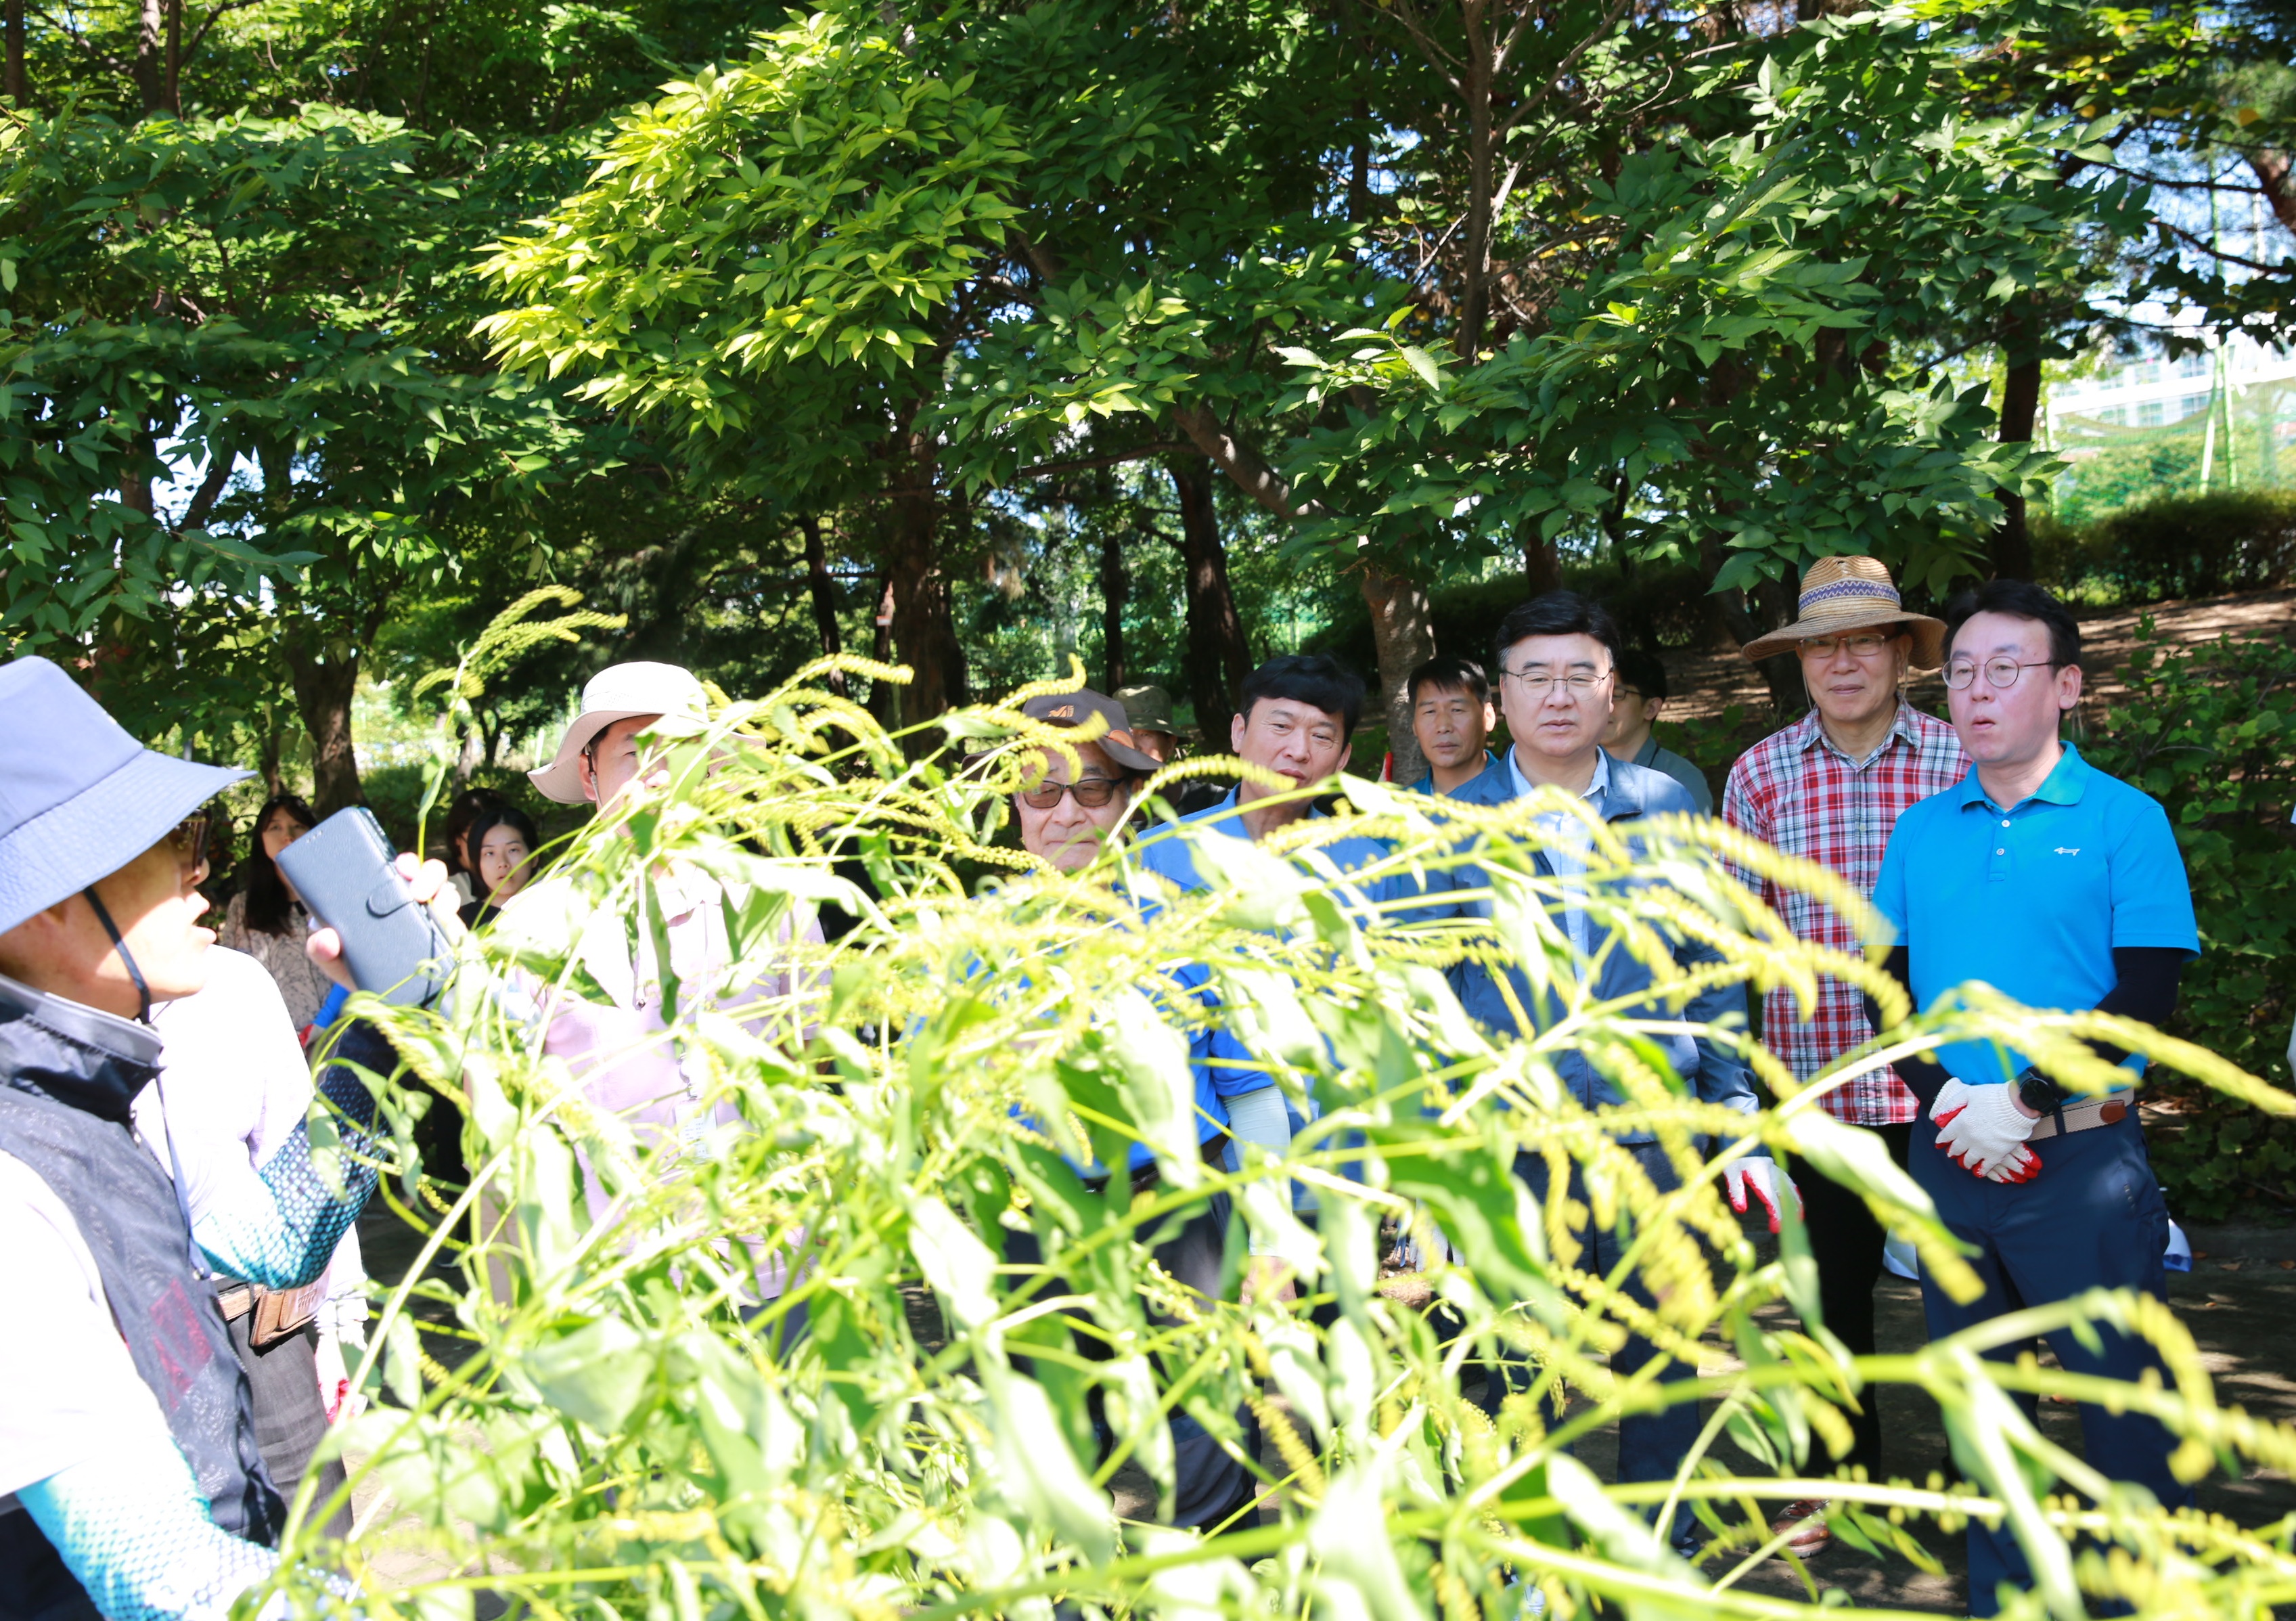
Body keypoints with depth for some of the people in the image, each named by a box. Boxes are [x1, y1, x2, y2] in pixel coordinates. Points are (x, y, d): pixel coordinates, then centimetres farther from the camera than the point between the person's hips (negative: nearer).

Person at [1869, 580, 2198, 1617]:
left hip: (2082, 1154, -4)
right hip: (1949, 1152, 4)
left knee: (2122, 1396, 3)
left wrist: (2023, 1101, -18)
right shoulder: (1921, 831, 7)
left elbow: (2146, 997, -11)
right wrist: (1945, 1098, -9)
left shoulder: (2124, 820, -5)